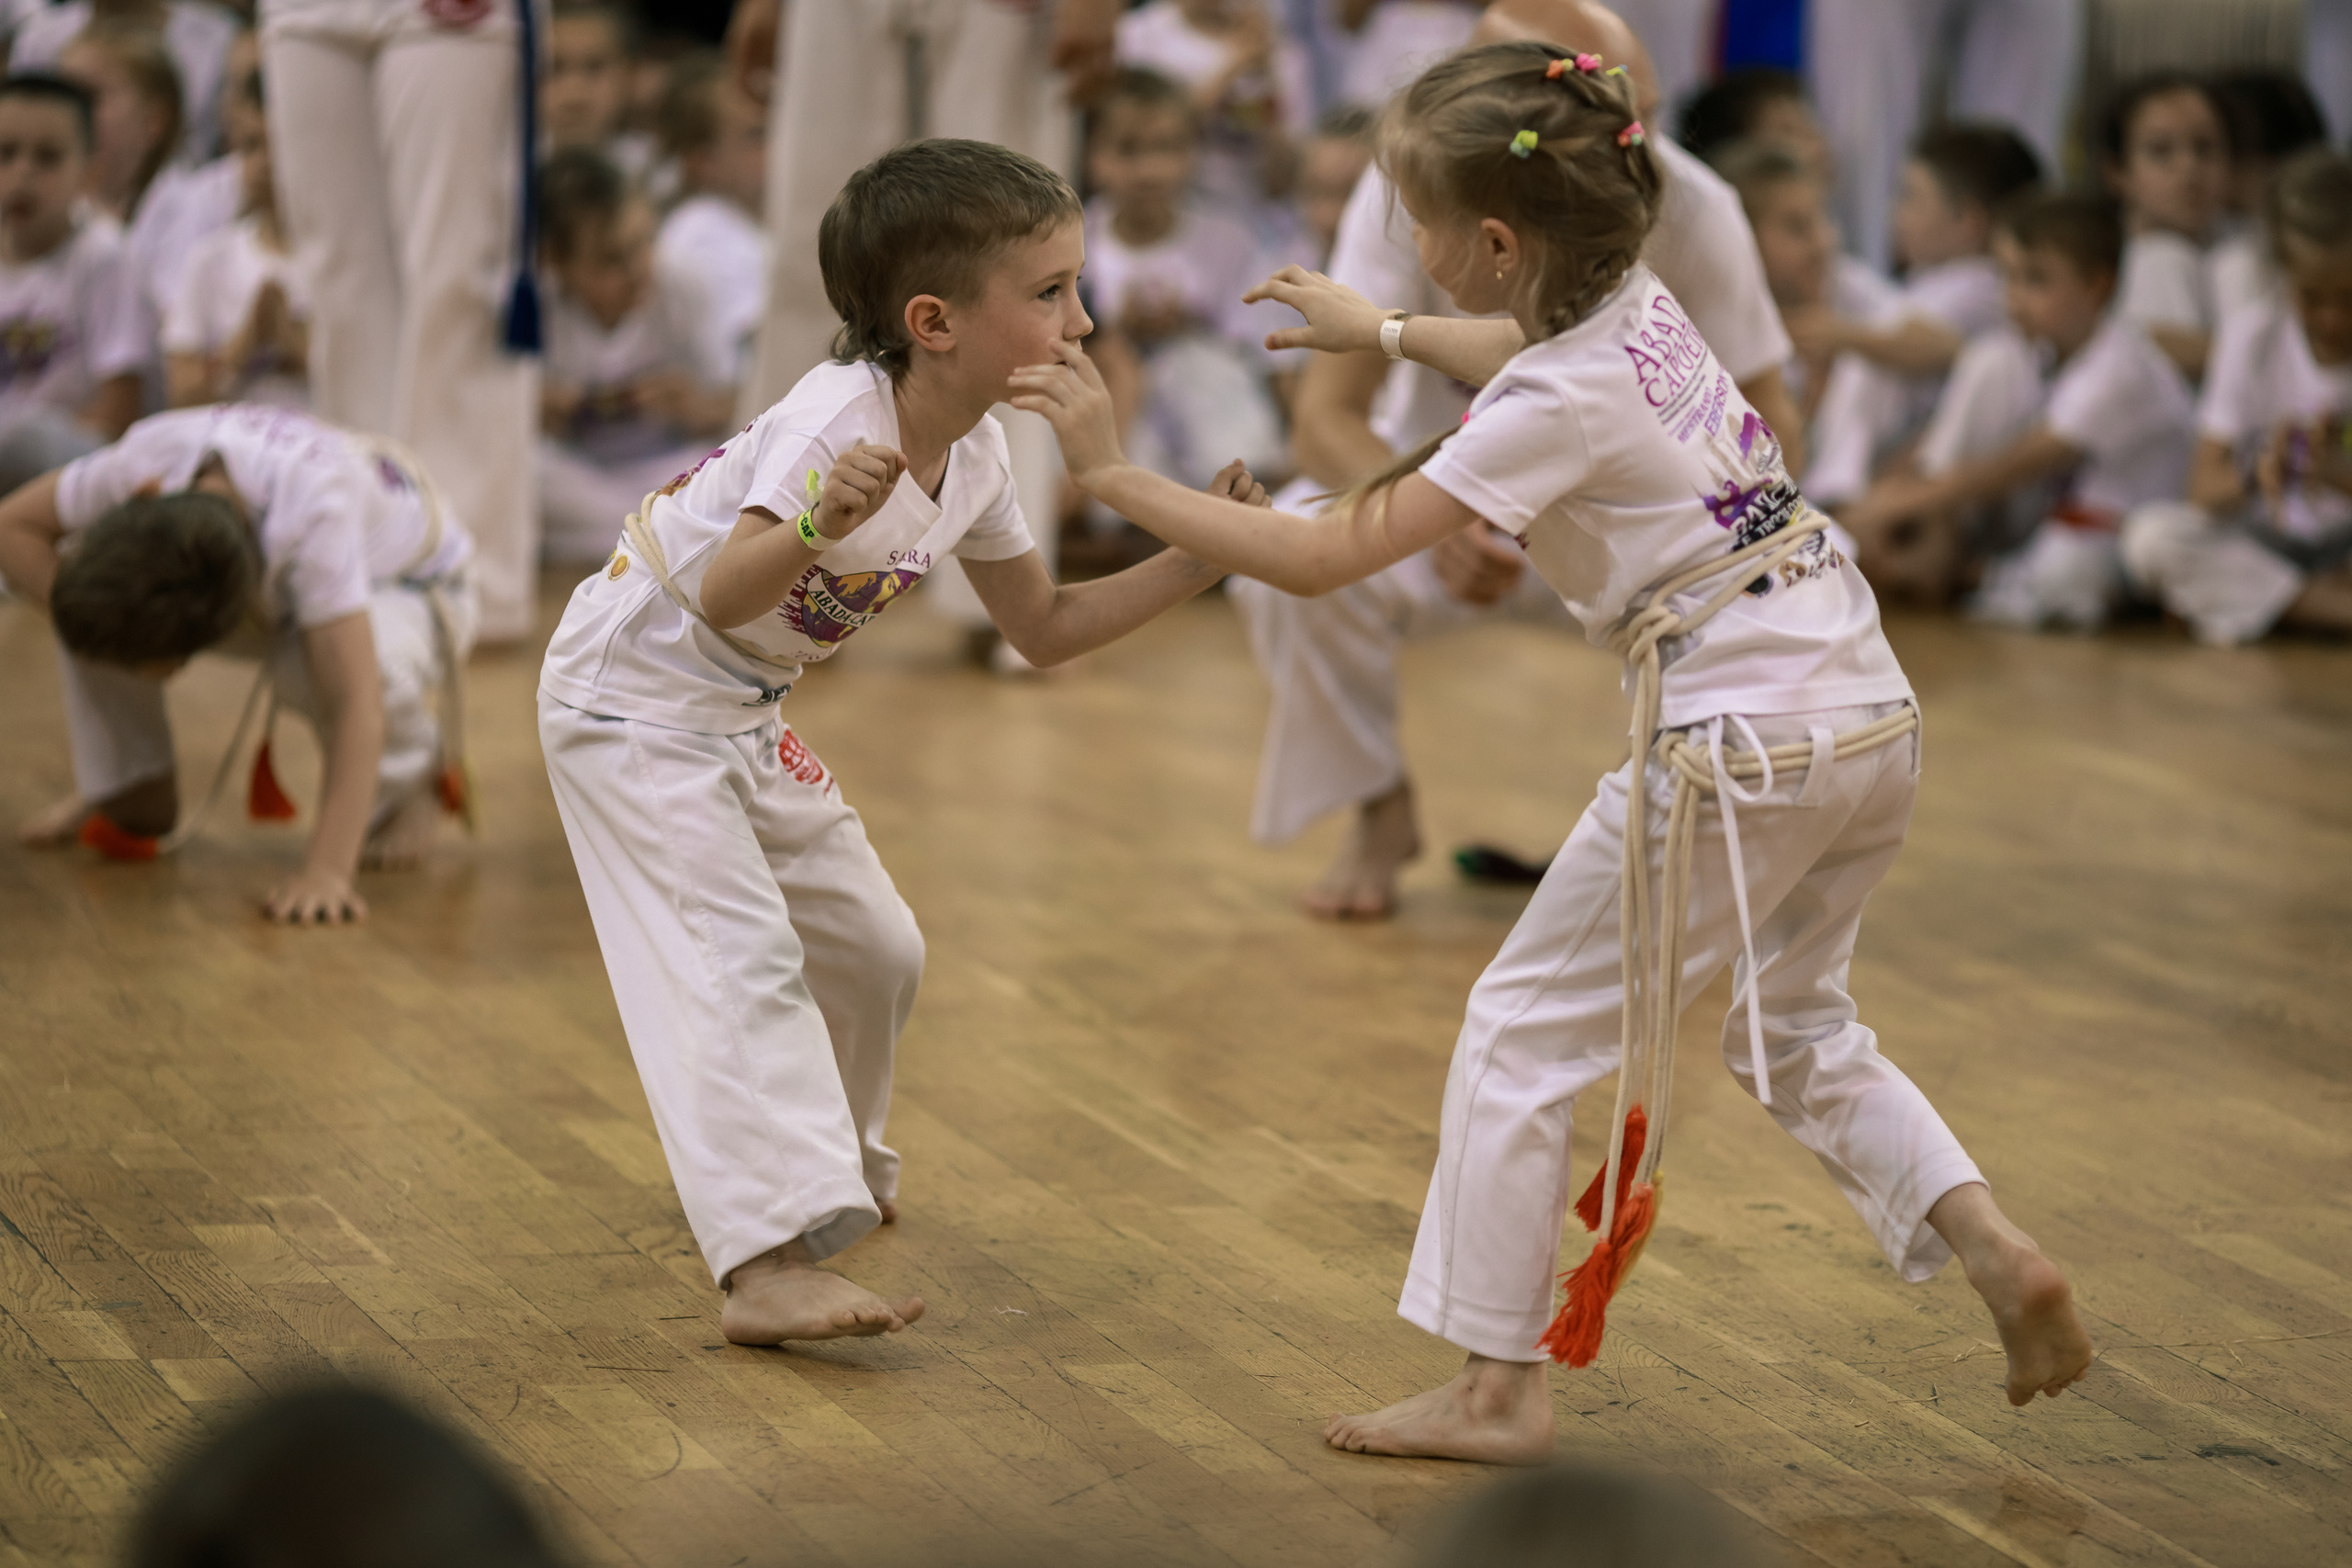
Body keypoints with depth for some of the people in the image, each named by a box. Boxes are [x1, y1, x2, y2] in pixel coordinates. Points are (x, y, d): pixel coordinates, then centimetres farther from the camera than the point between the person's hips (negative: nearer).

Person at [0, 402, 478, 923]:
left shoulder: (317, 515, -45)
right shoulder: (151, 454, -33)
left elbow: (355, 705, -49)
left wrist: (327, 871, -58)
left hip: (410, 593, -4)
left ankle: (419, 768, -5)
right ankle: (130, 793, 2)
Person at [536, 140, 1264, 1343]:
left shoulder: (974, 458, -3)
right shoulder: (842, 422, -30)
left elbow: (1045, 629, 8)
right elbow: (725, 597, -40)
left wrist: (1192, 562, -3)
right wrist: (818, 524, -59)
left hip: (738, 716, 9)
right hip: (631, 693, -9)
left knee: (870, 947, 14)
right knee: (739, 960, -20)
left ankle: (831, 1166, 40)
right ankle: (767, 1265, -26)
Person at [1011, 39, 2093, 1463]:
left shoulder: (1552, 410, -17)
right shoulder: (1638, 303, 7)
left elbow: (1319, 558, -18)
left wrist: (1114, 473, -12)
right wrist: (1381, 330, 44)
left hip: (1739, 744, -9)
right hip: (1873, 711, 9)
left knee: (1526, 1027, 5)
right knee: (1801, 1034, 27)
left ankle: (1500, 1389, 8)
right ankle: (1998, 1252, 10)